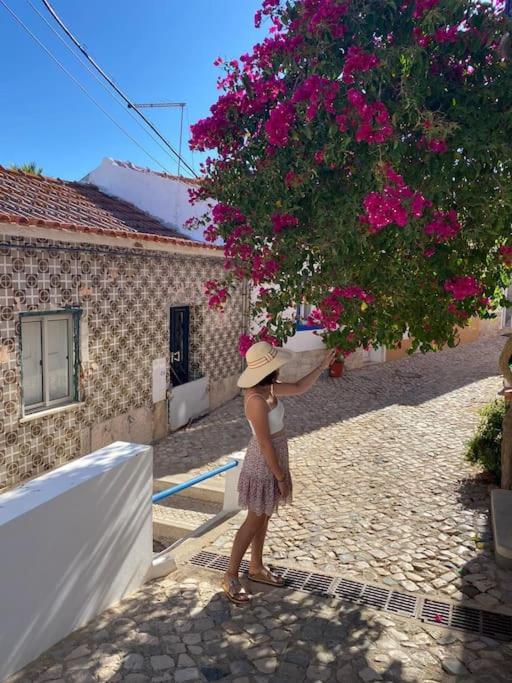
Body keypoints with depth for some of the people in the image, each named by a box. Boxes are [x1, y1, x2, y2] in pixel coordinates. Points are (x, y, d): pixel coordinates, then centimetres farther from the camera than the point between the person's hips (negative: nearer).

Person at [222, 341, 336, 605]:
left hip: (273, 460, 9)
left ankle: (256, 568, 38)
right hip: (263, 465, -9)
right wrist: (281, 477, -17)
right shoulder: (257, 401, -30)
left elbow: (299, 387, 14)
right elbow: (265, 444, -25)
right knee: (255, 520, 4)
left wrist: (322, 367, 5)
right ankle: (231, 576, 20)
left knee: (264, 516, 21)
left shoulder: (268, 388, -2)